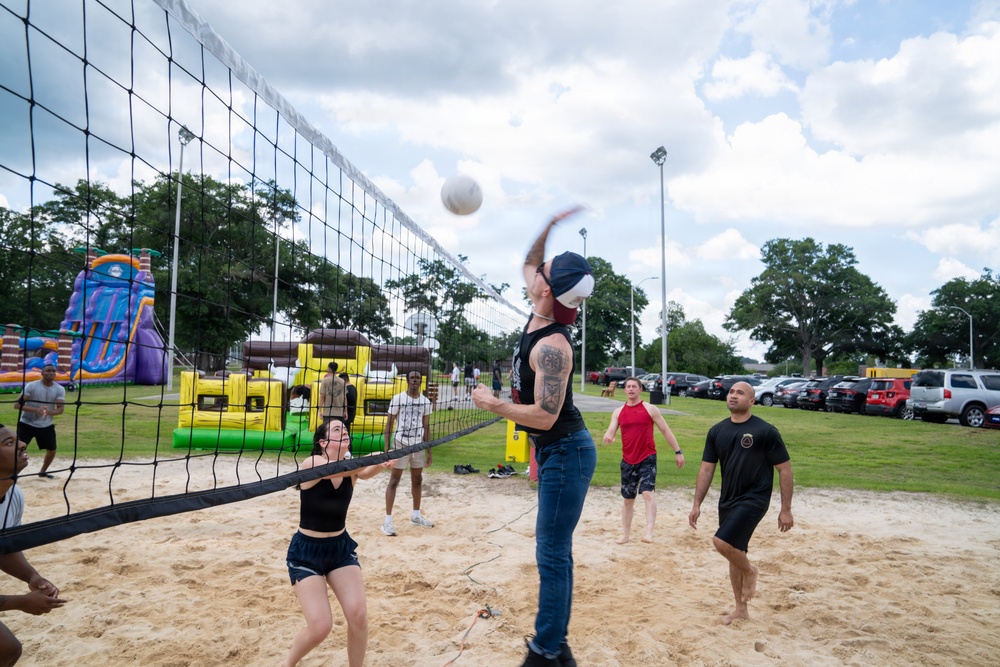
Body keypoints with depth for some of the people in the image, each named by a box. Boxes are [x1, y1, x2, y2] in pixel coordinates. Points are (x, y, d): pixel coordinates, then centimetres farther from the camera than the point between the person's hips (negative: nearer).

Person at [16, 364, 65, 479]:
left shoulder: (60, 389, -5)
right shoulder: (31, 386, -13)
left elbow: (60, 409, -8)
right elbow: (18, 404, -18)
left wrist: (48, 411, -30)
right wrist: (36, 410, -33)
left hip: (46, 426, 4)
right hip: (27, 424, -4)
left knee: (52, 450, 12)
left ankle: (42, 472, 35)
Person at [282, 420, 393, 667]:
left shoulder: (350, 467, -6)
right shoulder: (311, 463, -18)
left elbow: (364, 473, -31)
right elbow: (341, 469, -39)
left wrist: (379, 465, -54)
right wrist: (376, 458, -55)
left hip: (341, 547, 4)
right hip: (306, 552, -4)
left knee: (358, 614, -12)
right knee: (320, 626, -11)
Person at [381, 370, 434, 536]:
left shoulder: (425, 401, 5)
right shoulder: (398, 399, -8)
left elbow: (426, 427, 11)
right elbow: (389, 424, -6)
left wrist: (429, 451, 9)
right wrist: (386, 448, -12)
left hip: (418, 445, 5)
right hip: (401, 444, -5)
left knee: (417, 480, 14)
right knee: (394, 481, -3)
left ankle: (416, 516, 29)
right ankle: (388, 520, 1)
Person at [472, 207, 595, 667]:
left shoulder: (551, 345, -24)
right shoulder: (539, 319, 2)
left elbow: (544, 415, -26)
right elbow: (529, 262, 19)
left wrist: (491, 404, -15)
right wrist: (549, 224, 9)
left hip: (565, 452, -10)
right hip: (557, 451, 10)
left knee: (552, 554, -3)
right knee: (553, 549, 16)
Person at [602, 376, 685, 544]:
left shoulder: (650, 409, -2)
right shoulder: (618, 412, 6)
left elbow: (666, 431, 1)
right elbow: (610, 432, -2)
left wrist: (678, 451, -2)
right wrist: (607, 437, -27)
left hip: (648, 458, -3)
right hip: (628, 460, 4)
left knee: (647, 493, -20)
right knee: (628, 498, 13)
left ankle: (649, 532, -22)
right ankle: (625, 534, 25)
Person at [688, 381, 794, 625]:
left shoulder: (765, 431, -10)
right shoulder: (717, 431, 5)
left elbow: (784, 469, -6)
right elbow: (707, 469, 8)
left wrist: (786, 509, -8)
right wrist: (697, 504, 4)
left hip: (754, 499, -6)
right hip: (728, 500, 6)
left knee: (722, 541, -21)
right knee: (734, 552, 13)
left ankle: (749, 571, 11)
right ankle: (741, 610, 29)